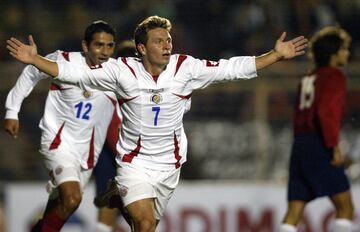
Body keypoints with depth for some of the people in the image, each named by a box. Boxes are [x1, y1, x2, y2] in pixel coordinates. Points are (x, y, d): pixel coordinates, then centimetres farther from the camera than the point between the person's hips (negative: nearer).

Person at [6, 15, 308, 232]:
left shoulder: (186, 68, -7)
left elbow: (232, 68, -5)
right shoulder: (122, 70, -10)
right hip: (134, 162, -2)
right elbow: (75, 73, -8)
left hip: (169, 164, 3)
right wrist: (34, 59, -18)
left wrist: (277, 55, -10)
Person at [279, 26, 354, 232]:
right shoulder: (334, 76, -6)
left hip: (300, 145, 8)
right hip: (320, 147, -8)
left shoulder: (309, 78, 21)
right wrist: (335, 147, -18)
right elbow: (326, 112, -18)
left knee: (294, 212, 3)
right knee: (345, 207, -2)